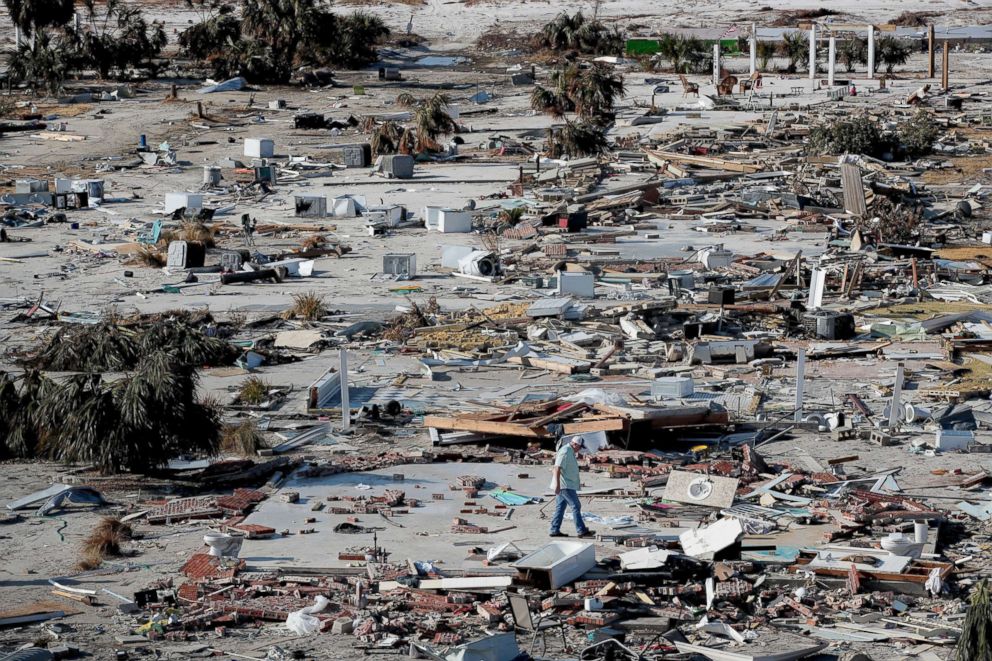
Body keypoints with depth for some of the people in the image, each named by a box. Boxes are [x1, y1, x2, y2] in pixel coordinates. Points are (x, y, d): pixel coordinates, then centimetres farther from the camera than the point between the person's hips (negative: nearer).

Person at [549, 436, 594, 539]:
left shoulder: (570, 452, 17)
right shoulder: (565, 452, -17)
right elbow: (557, 468, -24)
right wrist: (557, 484, -29)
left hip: (567, 485, 11)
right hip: (565, 485, -11)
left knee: (560, 507, 11)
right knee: (576, 506, -8)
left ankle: (555, 530, 12)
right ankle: (581, 531, -7)